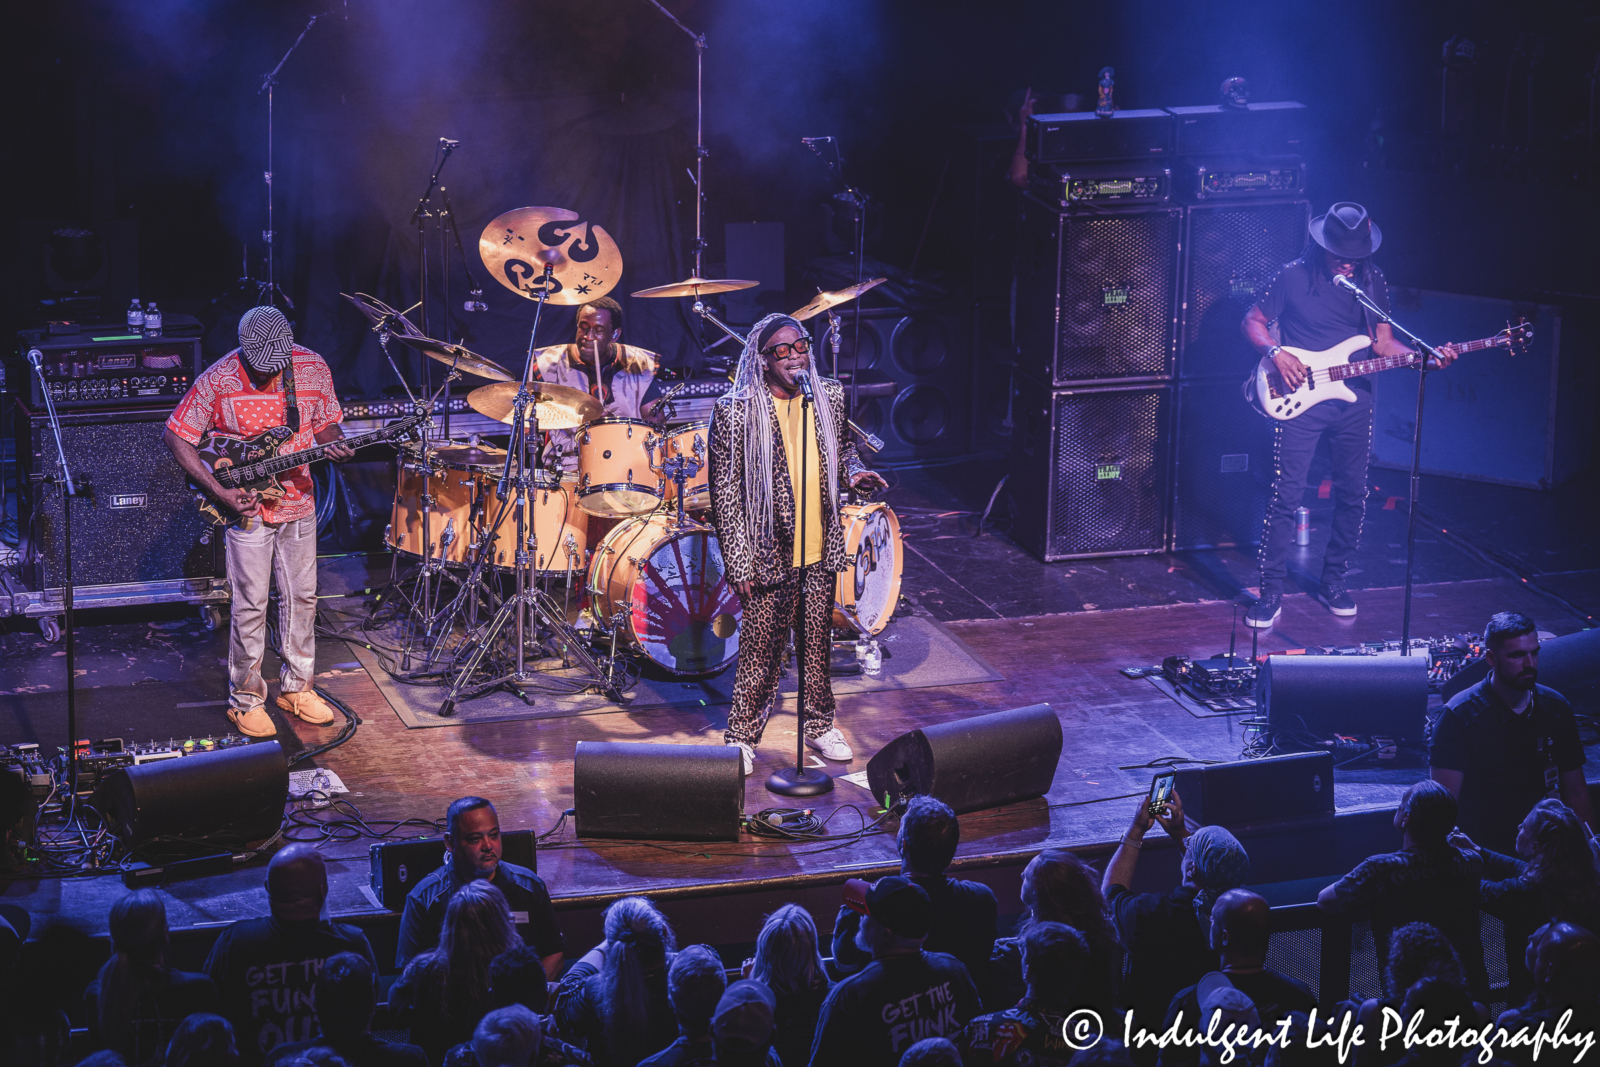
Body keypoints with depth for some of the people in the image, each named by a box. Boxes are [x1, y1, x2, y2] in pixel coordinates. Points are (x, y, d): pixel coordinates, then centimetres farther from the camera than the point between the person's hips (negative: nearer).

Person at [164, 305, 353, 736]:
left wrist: (335, 447, -15)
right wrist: (220, 492, -17)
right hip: (246, 506, -4)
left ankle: (295, 688, 26)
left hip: (297, 502, 4)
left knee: (301, 597, 12)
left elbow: (324, 422, 9)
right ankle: (245, 699, 11)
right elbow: (176, 437, -11)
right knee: (250, 606, -1)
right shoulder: (218, 380, -16)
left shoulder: (312, 368, -5)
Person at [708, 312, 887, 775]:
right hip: (769, 553, -4)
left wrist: (854, 474, -5)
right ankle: (741, 737, 18)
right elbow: (725, 492, -9)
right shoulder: (735, 412, -12)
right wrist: (739, 561, -11)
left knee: (818, 642, 16)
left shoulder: (830, 397, 2)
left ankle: (820, 724, 33)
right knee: (761, 650, 3)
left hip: (820, 549, 4)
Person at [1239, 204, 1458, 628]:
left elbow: (1383, 342, 8)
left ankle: (1333, 581, 26)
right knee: (1285, 495, -7)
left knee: (1352, 494, 9)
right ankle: (1271, 591, 1)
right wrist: (1277, 353, -16)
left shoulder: (1373, 282, 4)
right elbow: (1253, 321, 2)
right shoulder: (1293, 277, -6)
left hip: (1352, 399, 4)